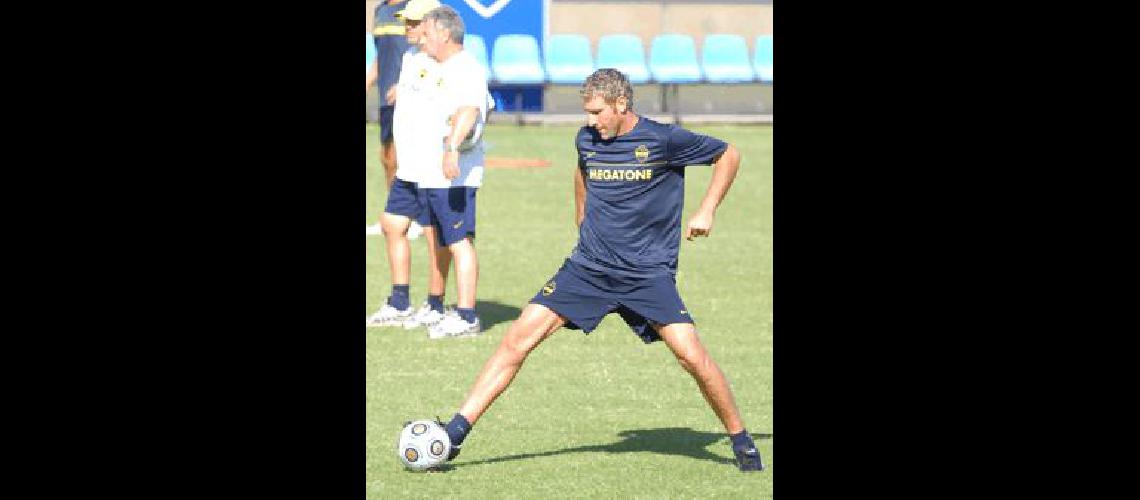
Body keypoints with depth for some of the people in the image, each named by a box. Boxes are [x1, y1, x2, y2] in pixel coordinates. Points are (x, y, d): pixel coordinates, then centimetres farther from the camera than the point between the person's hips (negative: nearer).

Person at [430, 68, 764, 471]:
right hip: (588, 267, 4)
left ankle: (741, 441, 5)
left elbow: (728, 155, 5)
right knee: (519, 336, -9)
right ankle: (456, 432, -6)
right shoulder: (587, 140, 4)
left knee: (691, 354, -17)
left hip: (648, 272, -4)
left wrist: (706, 212, -1)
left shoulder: (663, 140, -9)